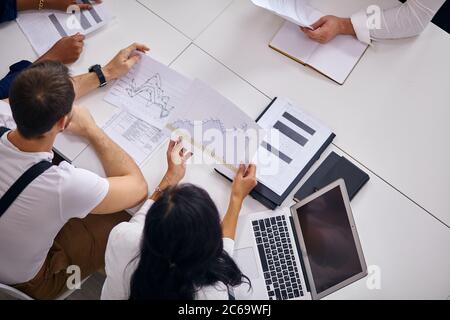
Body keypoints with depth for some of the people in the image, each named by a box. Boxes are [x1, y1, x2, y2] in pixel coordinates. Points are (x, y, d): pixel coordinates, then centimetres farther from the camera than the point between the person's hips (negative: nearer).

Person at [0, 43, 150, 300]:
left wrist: (106, 73, 0)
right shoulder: (63, 185, -44)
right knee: (128, 223, 5)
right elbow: (137, 187, -24)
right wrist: (92, 129, -18)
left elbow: (45, 101, -6)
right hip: (21, 282, -5)